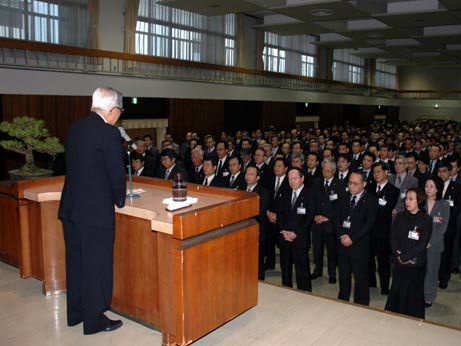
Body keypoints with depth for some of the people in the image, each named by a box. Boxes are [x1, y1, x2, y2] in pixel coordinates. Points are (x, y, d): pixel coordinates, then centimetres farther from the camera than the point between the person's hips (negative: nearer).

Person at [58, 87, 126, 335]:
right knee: (97, 265, 5)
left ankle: (75, 313, 34)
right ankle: (94, 320, 18)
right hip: (96, 211, -8)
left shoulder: (75, 128, 7)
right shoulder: (108, 133, -17)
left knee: (75, 261, 19)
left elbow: (73, 166, 13)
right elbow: (117, 172, -15)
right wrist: (120, 200, 4)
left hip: (70, 207, 8)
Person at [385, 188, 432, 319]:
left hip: (416, 264, -3)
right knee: (397, 291, 13)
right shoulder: (400, 216, 3)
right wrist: (398, 255, -13)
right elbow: (393, 237, 1)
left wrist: (405, 257, -15)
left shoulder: (426, 220, -8)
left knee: (414, 293, 8)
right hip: (399, 263, 3)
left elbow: (422, 244, -12)